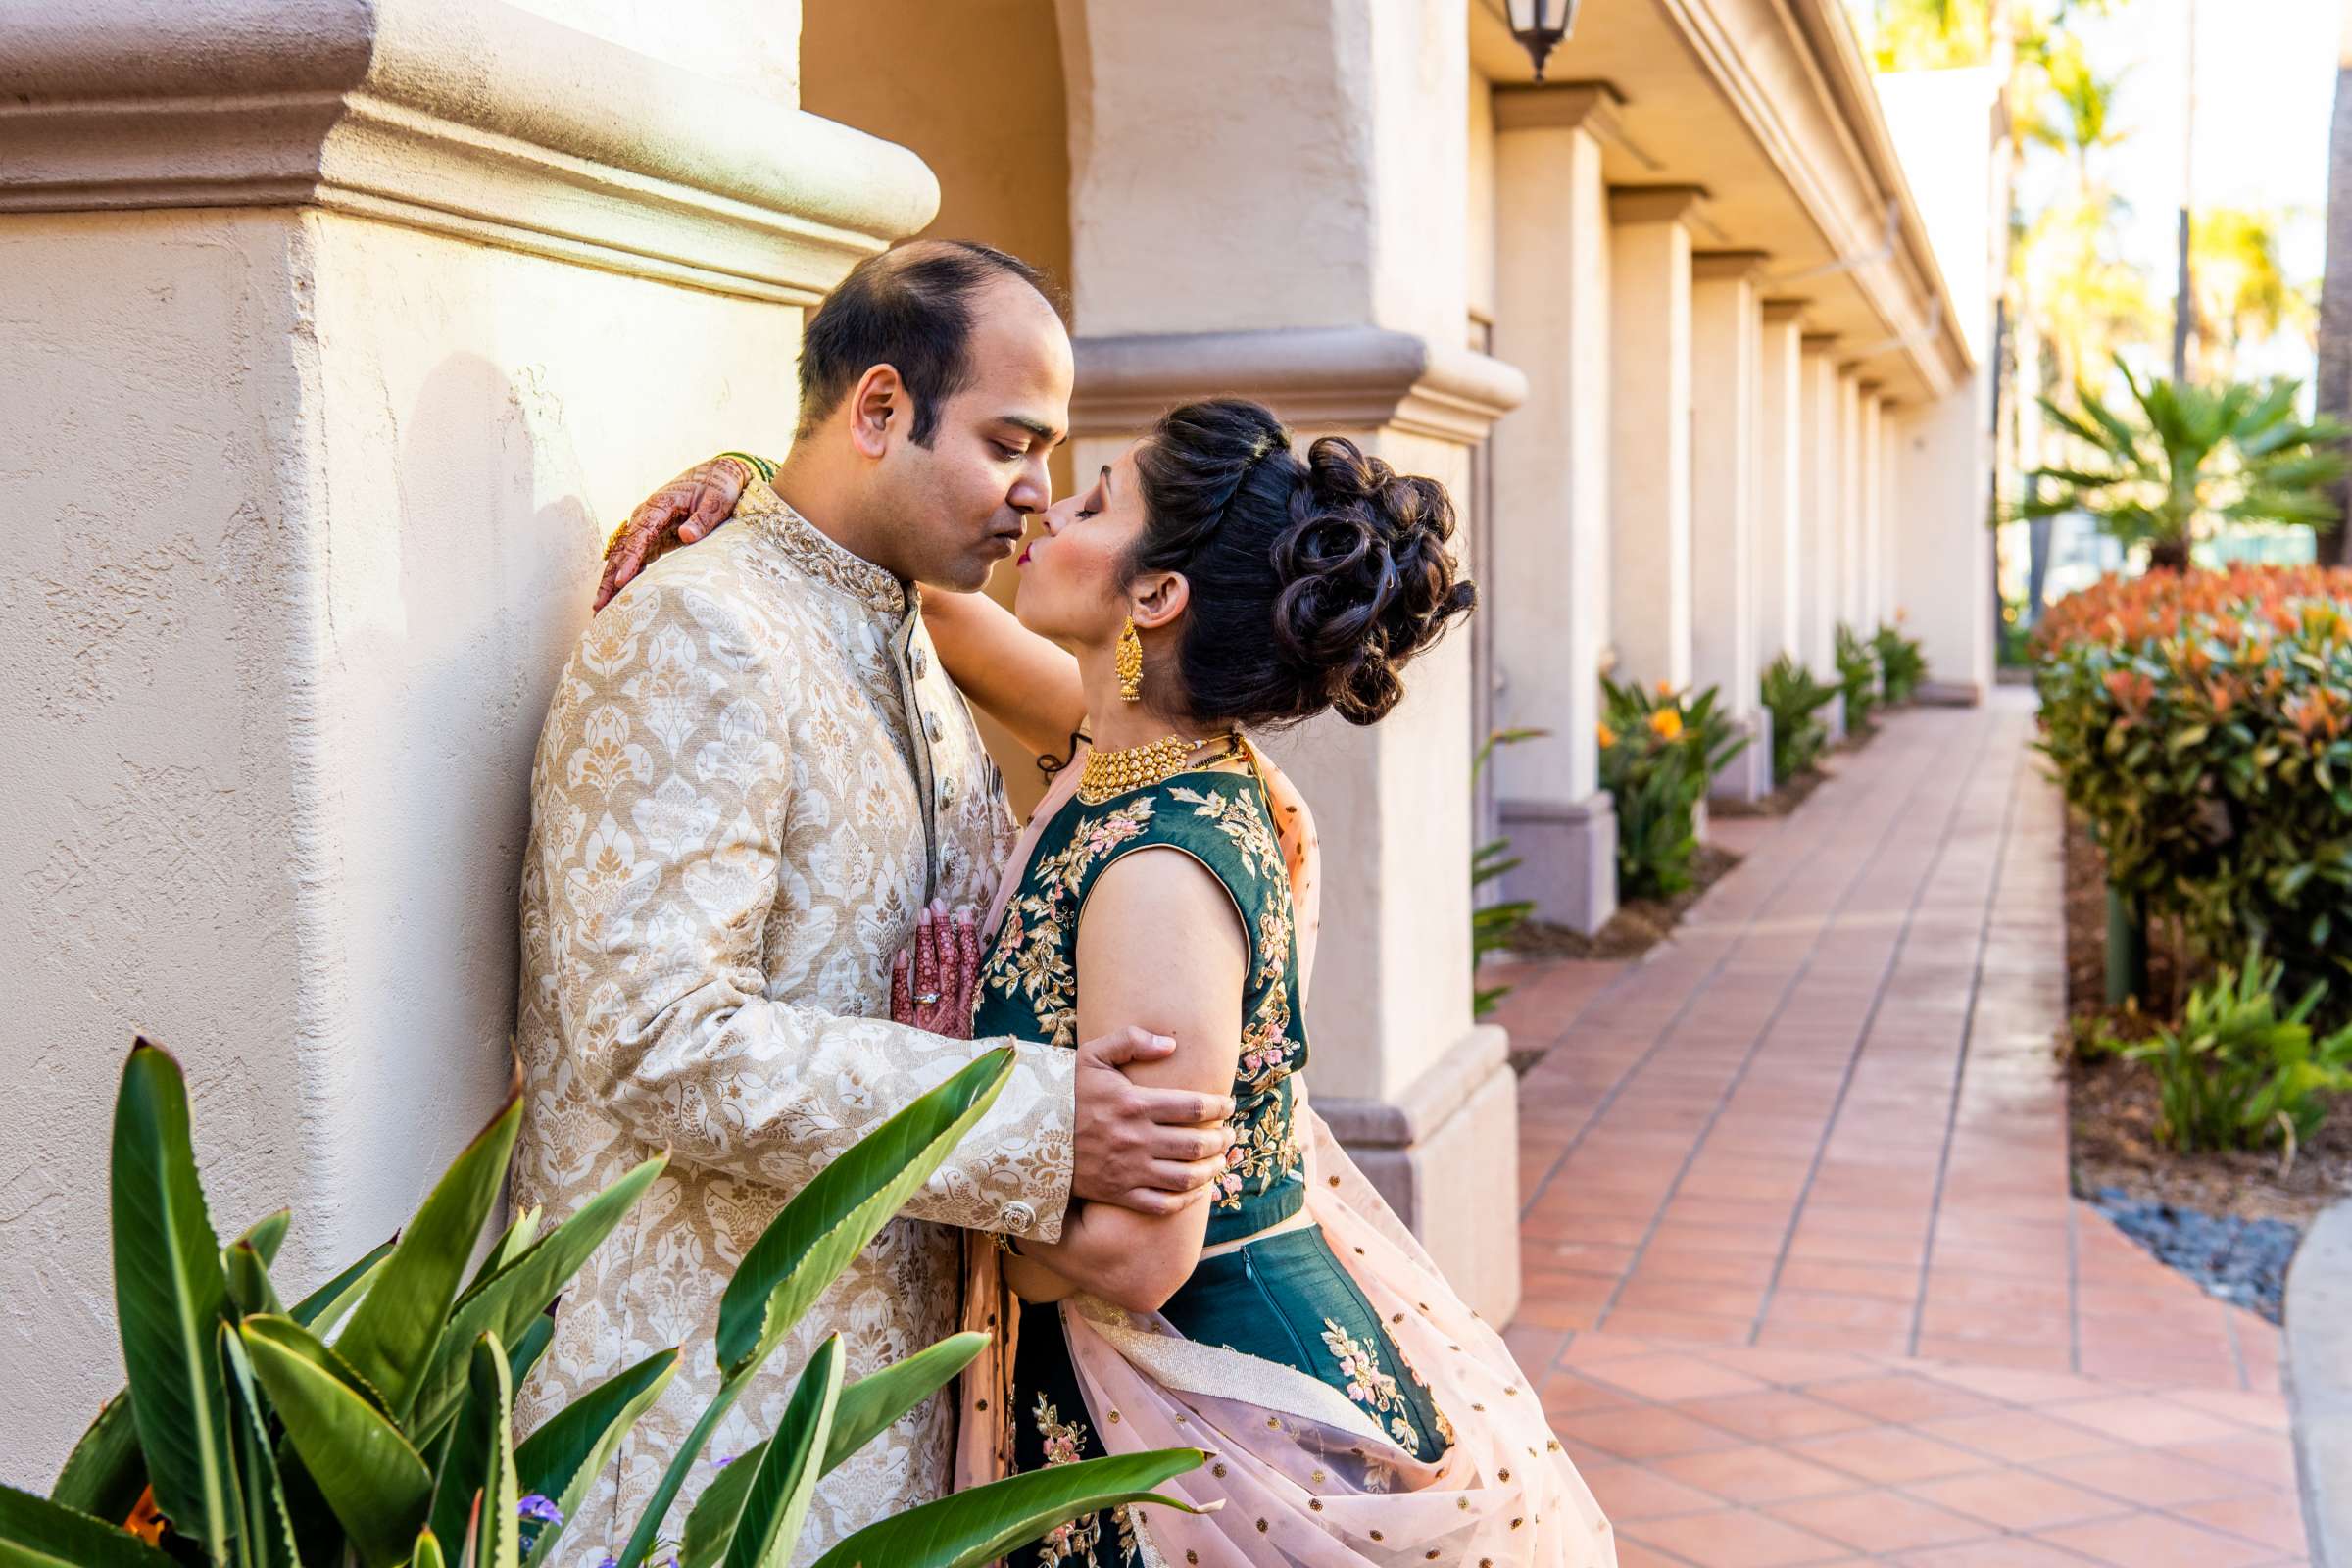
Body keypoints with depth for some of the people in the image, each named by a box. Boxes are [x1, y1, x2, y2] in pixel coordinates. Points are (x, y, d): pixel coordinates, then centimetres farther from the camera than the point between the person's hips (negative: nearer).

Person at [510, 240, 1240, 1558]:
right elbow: (662, 1043, -25)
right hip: (714, 1378, -9)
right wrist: (1038, 1121, -25)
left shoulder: (911, 647, 16)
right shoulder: (698, 643, -16)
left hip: (890, 1334, 9)